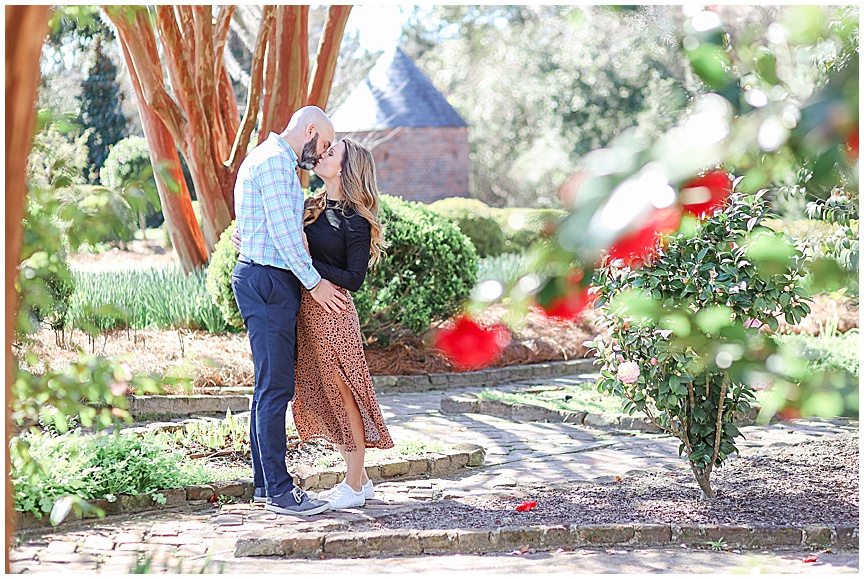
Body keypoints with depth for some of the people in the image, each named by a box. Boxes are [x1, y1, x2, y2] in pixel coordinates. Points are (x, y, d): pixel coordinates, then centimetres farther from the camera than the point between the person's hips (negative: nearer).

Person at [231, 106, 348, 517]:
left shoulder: (272, 159, 23)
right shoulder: (274, 160, -11)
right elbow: (283, 232, -17)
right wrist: (314, 282, -12)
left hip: (270, 282, 11)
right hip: (268, 281, -11)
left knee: (270, 386, 12)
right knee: (276, 386, -10)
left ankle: (265, 483, 17)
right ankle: (278, 490, -8)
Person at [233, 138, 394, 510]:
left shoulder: (355, 221, -10)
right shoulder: (313, 208, 13)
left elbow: (354, 279, -14)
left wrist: (308, 262, -18)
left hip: (332, 313, -8)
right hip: (305, 311, 9)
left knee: (343, 395, -1)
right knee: (322, 397, 12)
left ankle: (354, 486, 8)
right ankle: (359, 479, 21)